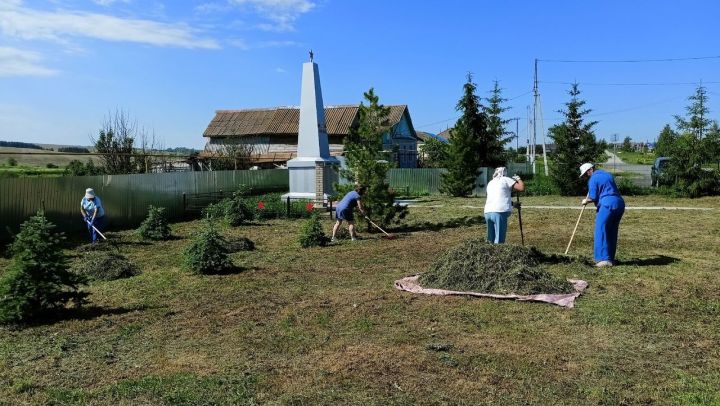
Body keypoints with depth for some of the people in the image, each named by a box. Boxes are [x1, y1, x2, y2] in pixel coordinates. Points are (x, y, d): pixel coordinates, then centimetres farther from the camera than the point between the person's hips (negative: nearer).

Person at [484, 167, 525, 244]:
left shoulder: (490, 183, 23)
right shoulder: (506, 180, 5)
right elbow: (521, 188, -3)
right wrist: (518, 179, 17)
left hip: (488, 212, 6)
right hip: (500, 212, -6)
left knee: (491, 239, 12)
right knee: (499, 240, -5)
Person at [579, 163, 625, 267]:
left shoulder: (593, 179, -2)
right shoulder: (607, 175, 23)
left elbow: (592, 198, -7)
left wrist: (585, 201, 13)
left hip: (608, 204, -8)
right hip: (620, 203, 8)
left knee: (601, 231, -6)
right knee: (612, 233, 12)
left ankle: (605, 259, -12)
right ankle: (610, 258, 15)